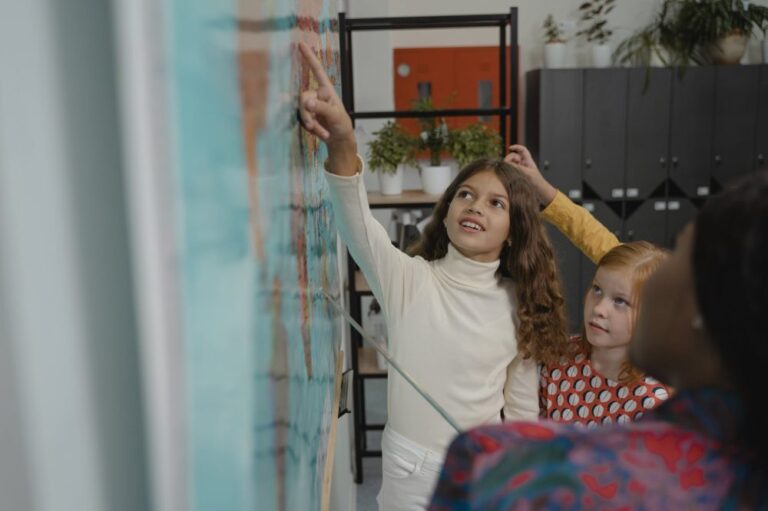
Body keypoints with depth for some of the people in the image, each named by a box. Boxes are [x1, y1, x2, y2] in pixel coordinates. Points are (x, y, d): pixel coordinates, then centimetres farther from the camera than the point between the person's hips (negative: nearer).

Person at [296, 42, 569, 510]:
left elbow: (524, 410, 4)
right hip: (409, 473, -1)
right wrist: (343, 149, -50)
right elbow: (359, 226, -32)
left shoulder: (520, 305, -5)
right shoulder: (408, 278, -11)